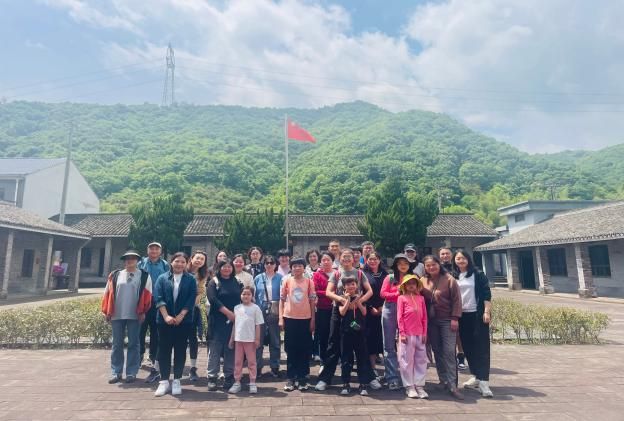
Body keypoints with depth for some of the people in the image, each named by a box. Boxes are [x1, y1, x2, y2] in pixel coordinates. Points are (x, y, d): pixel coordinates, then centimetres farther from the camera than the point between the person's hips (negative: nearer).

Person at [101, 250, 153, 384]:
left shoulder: (144, 276, 1)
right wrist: (107, 311, 1)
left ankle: (131, 372, 12)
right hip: (117, 315, 2)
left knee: (133, 344, 4)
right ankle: (116, 372, 19)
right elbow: (108, 293, 7)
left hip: (134, 315, -2)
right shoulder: (115, 275, 9)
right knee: (117, 344, 9)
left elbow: (147, 295, -3)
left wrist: (143, 312, -9)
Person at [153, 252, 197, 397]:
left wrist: (180, 316, -13)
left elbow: (191, 299, -4)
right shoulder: (162, 278, 5)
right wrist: (166, 316, -15)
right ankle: (164, 381, 15)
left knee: (180, 350, 5)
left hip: (184, 321, 0)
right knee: (164, 350, 5)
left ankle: (176, 381, 15)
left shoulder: (191, 279, 4)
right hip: (164, 320, 1)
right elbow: (158, 298, -4)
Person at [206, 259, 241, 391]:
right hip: (217, 321, -3)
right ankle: (212, 378, 10)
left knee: (231, 350, 8)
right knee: (215, 350, 1)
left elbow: (241, 299, 11)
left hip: (234, 321, 3)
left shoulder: (237, 283, 11)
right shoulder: (214, 282, 0)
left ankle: (229, 377, 17)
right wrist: (228, 313, -17)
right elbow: (213, 299, -13)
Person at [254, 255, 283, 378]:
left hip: (275, 312, -1)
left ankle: (275, 367, 21)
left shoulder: (280, 278, 0)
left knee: (275, 341, 8)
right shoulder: (258, 278, 5)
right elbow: (254, 295, 7)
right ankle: (258, 367, 19)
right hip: (260, 312, 1)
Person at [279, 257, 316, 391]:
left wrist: (313, 319, 2)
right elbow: (282, 300, 4)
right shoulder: (286, 280, 0)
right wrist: (281, 318, -1)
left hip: (305, 318, 0)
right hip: (289, 318, 0)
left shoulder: (309, 281, 0)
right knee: (291, 349, 7)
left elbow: (312, 301, 4)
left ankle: (302, 377, 19)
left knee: (304, 349, 7)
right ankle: (291, 378, 17)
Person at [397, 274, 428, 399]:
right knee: (407, 360, 3)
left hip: (420, 334, 4)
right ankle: (409, 387, 13)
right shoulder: (402, 298, -2)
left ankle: (419, 386, 17)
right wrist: (402, 333, -9)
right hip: (407, 334, -4)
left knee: (421, 360, 7)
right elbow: (399, 317, -4)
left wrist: (425, 332, 5)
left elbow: (424, 317, 9)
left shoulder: (421, 298, 8)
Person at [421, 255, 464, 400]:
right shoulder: (423, 281, 5)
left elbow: (456, 299, -7)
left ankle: (452, 385, 0)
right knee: (437, 351, 10)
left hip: (447, 320, -4)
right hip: (431, 321, 4)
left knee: (449, 351, -5)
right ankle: (443, 380, 22)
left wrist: (455, 318, -12)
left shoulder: (448, 279, -6)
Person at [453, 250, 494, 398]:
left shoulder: (478, 274, -1)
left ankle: (483, 381, -7)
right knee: (467, 347, 9)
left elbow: (486, 294, -5)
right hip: (461, 316, 4)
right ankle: (476, 376, 23)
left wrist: (487, 312, -12)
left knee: (481, 347, -5)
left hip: (477, 314, -4)